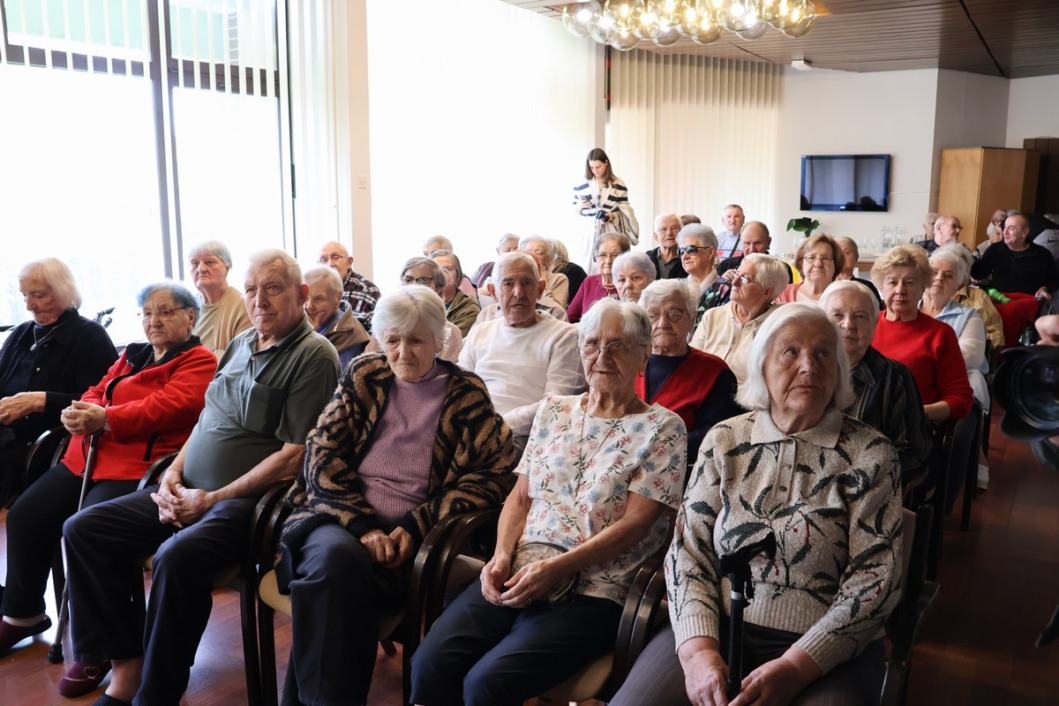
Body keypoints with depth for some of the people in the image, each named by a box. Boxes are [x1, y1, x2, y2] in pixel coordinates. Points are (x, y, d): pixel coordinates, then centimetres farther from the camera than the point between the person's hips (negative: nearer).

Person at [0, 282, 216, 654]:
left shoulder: (200, 361, -2)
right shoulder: (131, 355, 23)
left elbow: (170, 406, -16)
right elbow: (98, 391, 18)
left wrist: (106, 420, -22)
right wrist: (81, 414, -7)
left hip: (138, 467, -8)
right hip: (87, 456, 9)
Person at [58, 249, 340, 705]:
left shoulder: (313, 355, -12)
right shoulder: (241, 344, 14)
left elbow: (296, 455, -18)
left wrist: (212, 499, -16)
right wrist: (173, 474, 2)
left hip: (248, 498, -9)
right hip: (186, 491, 9)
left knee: (176, 558, -34)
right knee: (83, 530, 0)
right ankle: (125, 665, 2)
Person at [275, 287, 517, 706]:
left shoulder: (467, 396, 7)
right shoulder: (362, 377, 11)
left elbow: (492, 475, -1)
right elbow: (322, 455, 4)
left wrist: (414, 528, -11)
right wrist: (362, 525, -12)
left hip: (404, 536, -1)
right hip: (340, 516, 2)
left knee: (333, 575, -32)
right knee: (337, 556, -34)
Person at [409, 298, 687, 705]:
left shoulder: (662, 428, 0)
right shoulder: (553, 411, 15)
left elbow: (634, 523, -8)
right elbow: (520, 497, 15)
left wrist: (554, 569, -16)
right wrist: (502, 556, -4)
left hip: (592, 592, -4)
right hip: (518, 575, 4)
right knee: (429, 664, -19)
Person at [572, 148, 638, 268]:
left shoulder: (618, 184, 1)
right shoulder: (582, 185, 6)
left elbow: (625, 210, 2)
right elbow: (574, 208, 12)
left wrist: (612, 216, -15)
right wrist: (580, 206, -9)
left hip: (611, 231, -1)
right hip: (589, 230, 1)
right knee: (591, 264, -4)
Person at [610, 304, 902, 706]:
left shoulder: (870, 453, -1)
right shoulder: (724, 441, 4)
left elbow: (875, 578, -6)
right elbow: (688, 552, 1)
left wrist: (795, 667, -16)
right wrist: (698, 649, -14)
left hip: (827, 649, -1)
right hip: (720, 629, 1)